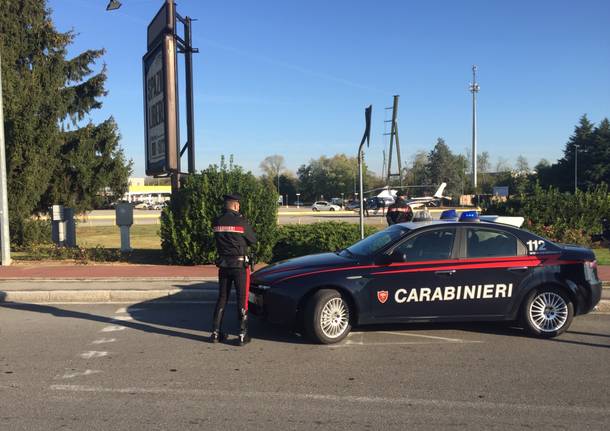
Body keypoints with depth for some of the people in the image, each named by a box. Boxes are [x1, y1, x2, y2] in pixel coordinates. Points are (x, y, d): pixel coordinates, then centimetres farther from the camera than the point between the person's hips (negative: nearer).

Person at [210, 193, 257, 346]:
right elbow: (253, 240, -3)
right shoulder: (241, 221, -14)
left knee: (222, 298, 14)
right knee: (242, 299, 4)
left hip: (223, 264, 5)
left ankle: (216, 332, 17)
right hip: (240, 264, -5)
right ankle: (243, 334, 7)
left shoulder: (217, 222, 0)